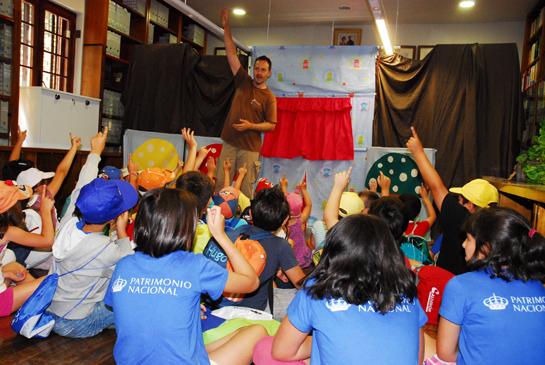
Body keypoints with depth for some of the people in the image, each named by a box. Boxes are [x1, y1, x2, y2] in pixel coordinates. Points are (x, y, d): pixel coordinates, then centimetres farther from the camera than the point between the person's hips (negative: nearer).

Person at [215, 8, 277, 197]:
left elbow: (271, 125, -4)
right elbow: (232, 54, 8)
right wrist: (226, 28, 4)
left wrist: (250, 125, -17)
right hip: (229, 143, 3)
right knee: (221, 184, 2)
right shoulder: (244, 82, 8)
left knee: (245, 187, -1)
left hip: (249, 148, -3)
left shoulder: (269, 97, -1)